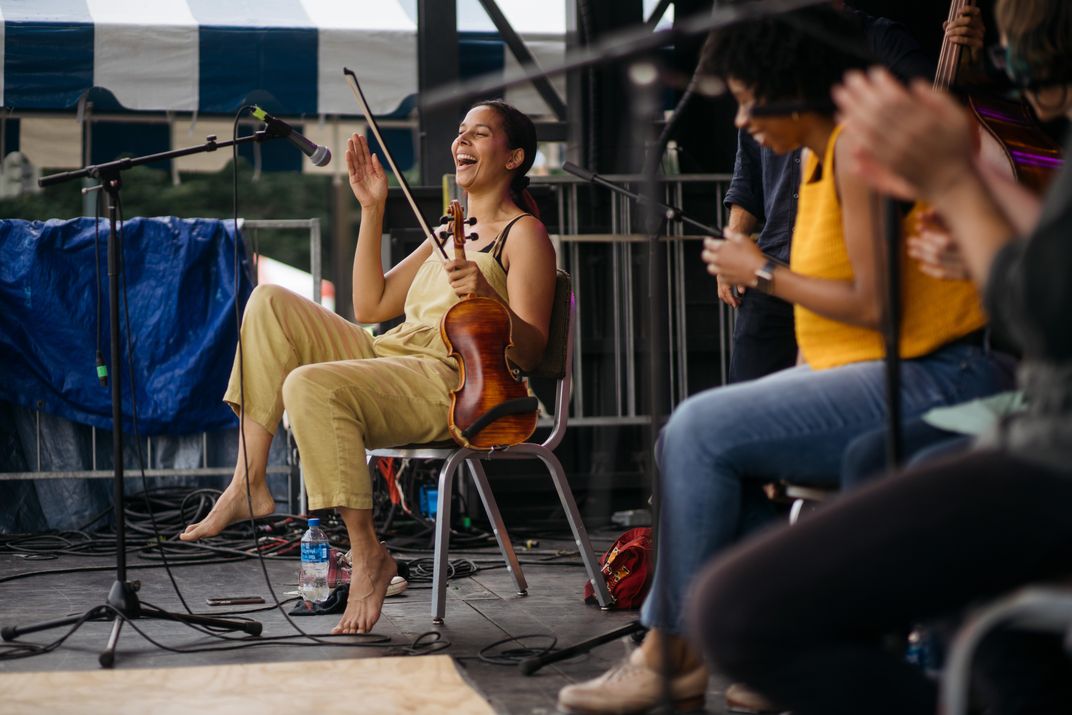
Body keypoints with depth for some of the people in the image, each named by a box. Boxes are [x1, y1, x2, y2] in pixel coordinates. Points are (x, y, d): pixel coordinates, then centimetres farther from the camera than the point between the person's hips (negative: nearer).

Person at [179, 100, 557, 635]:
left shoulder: (523, 234, 1)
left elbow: (529, 352, -8)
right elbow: (369, 307, 20)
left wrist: (487, 297, -26)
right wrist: (372, 210, 17)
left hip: (451, 384, -9)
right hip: (386, 357, 9)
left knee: (311, 385, -32)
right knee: (270, 303, -3)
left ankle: (368, 555, -21)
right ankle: (249, 485, -11)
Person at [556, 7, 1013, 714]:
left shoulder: (861, 144, -16)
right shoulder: (824, 151, 15)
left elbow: (875, 303, -22)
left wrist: (763, 273, -9)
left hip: (922, 387, -11)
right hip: (871, 373, 11)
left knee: (700, 431, -13)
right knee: (693, 429, 9)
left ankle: (676, 658, -1)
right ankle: (665, 648, 7)